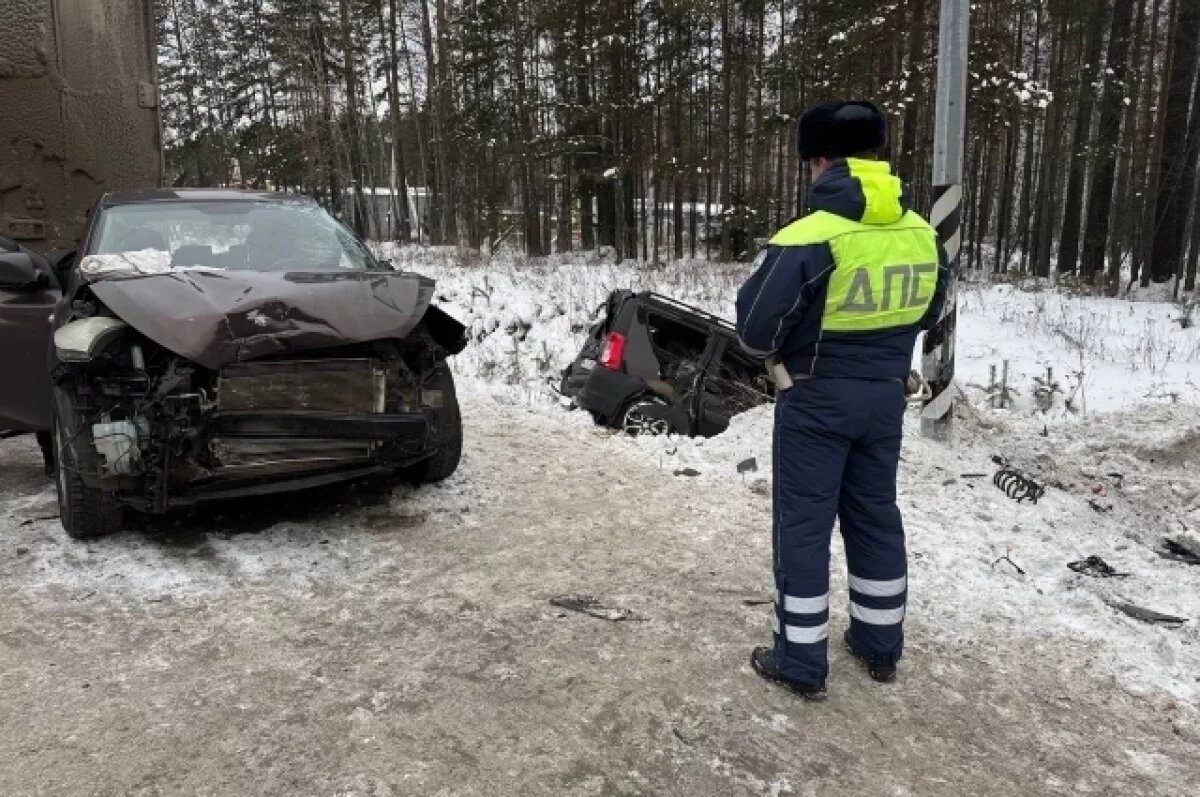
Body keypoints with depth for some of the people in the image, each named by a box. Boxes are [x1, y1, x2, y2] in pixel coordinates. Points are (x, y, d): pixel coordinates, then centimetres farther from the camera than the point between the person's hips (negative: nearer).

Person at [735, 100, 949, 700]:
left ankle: (801, 663, 14)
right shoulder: (923, 235, -1)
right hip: (884, 395, 6)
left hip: (816, 399, -6)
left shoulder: (808, 238, -21)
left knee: (803, 523, 5)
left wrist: (780, 351, 3)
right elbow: (927, 314, 14)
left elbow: (756, 328, -17)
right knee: (875, 513, 18)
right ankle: (880, 645, 32)